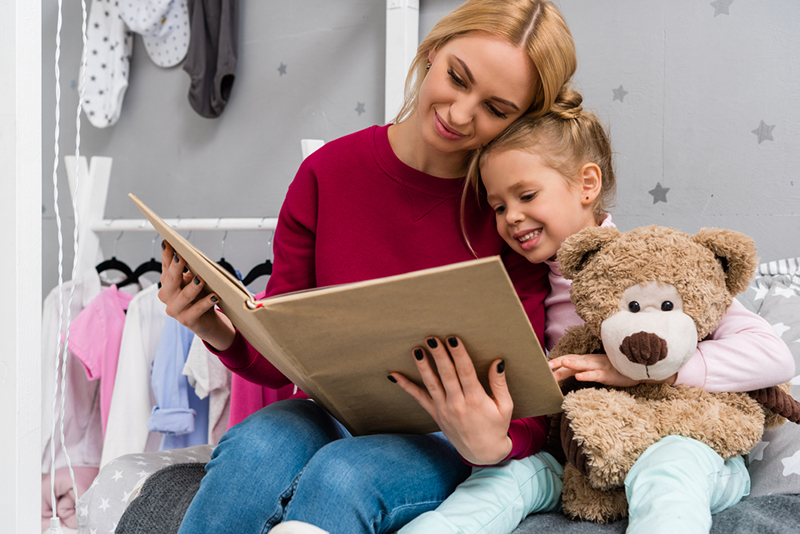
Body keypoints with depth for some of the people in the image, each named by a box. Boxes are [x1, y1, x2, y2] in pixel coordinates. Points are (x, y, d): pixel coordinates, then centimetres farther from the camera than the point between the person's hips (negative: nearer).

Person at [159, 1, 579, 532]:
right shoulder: (328, 172, -2)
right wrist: (218, 331, -20)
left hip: (443, 439, -2)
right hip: (331, 417, 2)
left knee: (343, 476, -35)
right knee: (252, 450, -32)